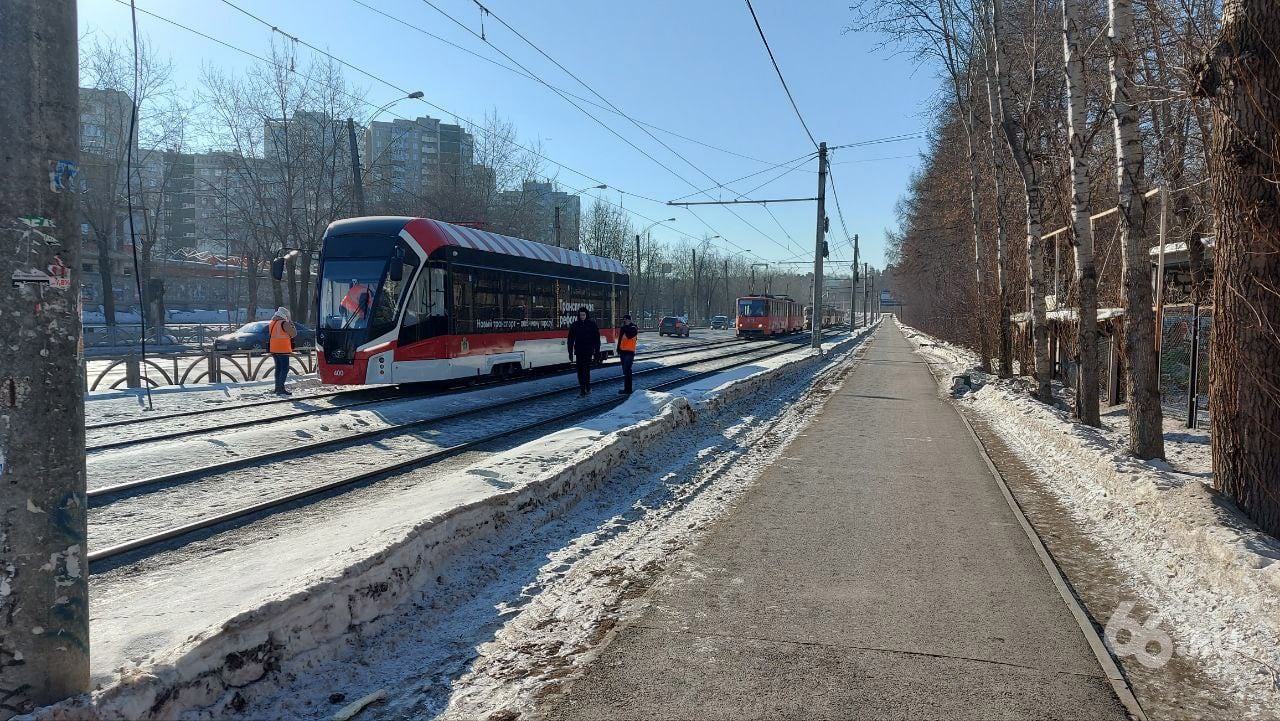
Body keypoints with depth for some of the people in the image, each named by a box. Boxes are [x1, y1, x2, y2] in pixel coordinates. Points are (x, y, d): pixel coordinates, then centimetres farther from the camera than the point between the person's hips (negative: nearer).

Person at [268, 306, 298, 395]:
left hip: (273, 349, 8)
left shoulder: (272, 323, 12)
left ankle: (277, 387, 20)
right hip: (283, 349, -8)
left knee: (278, 368, 16)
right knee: (285, 368, -7)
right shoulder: (285, 323, -13)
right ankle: (281, 388, -14)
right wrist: (291, 323, 2)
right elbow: (294, 334, -8)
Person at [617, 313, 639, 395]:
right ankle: (627, 389, 17)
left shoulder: (633, 328, -8)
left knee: (627, 371, -11)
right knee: (625, 371, 11)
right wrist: (618, 350, 19)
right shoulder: (623, 328, 13)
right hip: (623, 351, 8)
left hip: (629, 352, -8)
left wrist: (625, 327, -20)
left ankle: (627, 390, -10)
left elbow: (629, 335, -27)